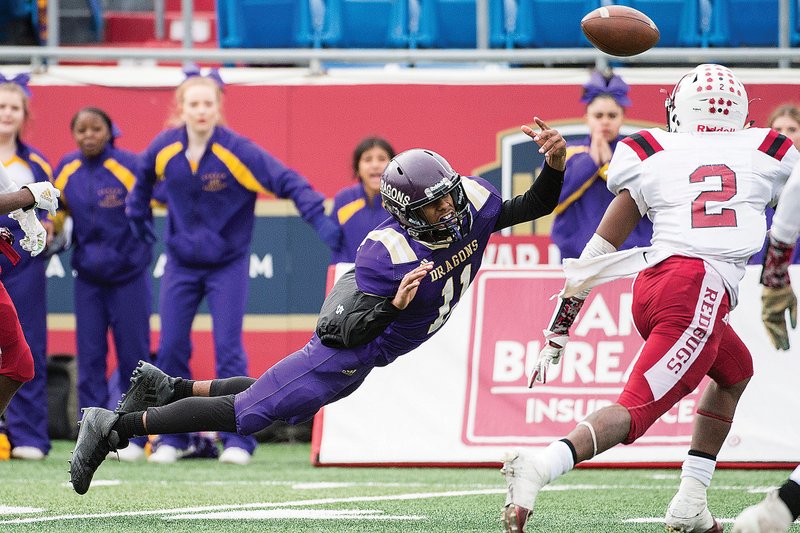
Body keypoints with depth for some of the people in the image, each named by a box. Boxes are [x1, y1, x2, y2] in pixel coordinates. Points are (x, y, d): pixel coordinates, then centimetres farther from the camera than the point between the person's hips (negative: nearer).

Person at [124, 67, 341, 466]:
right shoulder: (164, 149, -7)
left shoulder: (238, 152, -18)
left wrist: (319, 220, -33)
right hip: (181, 264, 4)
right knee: (170, 350, 2)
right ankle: (172, 439, 13)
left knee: (229, 351, -8)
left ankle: (238, 441, -1)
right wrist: (138, 215, 17)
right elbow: (144, 179, 17)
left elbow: (288, 182, -22)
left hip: (228, 264, -4)